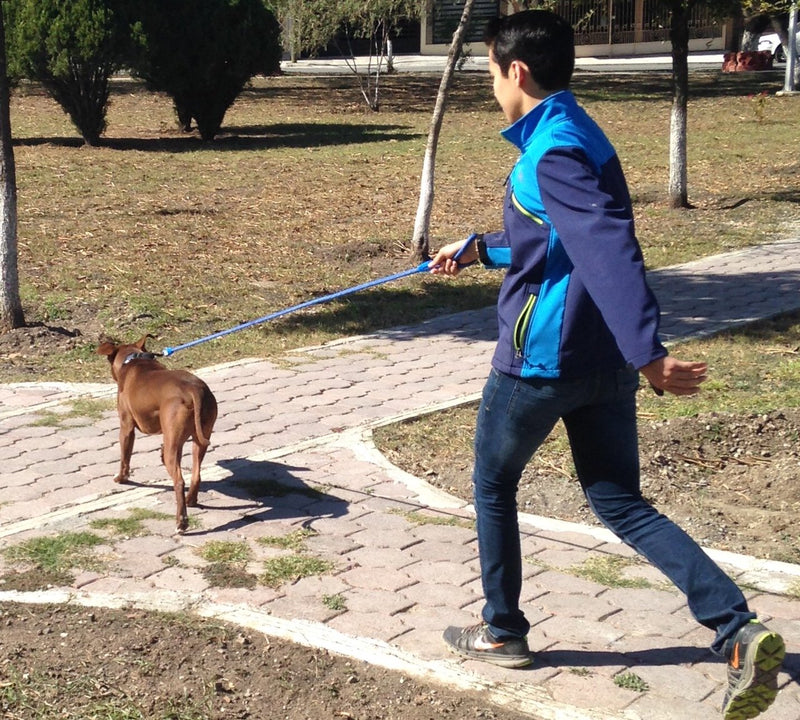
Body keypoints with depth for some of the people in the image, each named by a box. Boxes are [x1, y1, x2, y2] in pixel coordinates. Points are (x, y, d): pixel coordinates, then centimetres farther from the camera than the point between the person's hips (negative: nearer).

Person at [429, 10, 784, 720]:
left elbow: (608, 248, -31)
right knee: (621, 504, 10)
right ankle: (739, 629, -4)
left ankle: (503, 631, 28)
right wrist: (480, 249, 32)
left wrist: (649, 351, -39)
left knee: (493, 484, 15)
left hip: (543, 358, -9)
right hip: (603, 361, 9)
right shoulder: (576, 134, 14)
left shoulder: (553, 149, -17)